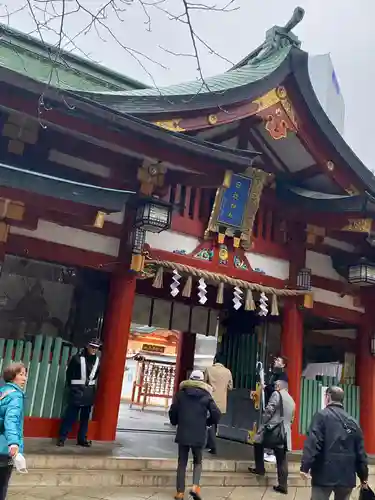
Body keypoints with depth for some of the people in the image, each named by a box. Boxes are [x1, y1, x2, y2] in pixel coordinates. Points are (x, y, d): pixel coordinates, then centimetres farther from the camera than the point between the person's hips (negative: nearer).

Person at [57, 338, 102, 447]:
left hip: (89, 392, 5)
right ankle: (62, 438, 6)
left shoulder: (98, 360, 3)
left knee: (85, 417, 12)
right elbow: (69, 373, -3)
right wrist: (71, 386, -2)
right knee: (71, 415, -3)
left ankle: (82, 439, 21)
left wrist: (93, 385, 6)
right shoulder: (77, 358, -9)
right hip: (77, 390, -4)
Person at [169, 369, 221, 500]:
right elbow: (216, 414, -6)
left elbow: (172, 412, 0)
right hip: (199, 435, 0)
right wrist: (207, 423, 12)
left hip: (183, 434, 1)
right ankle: (195, 486, -4)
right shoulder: (206, 396, 0)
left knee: (182, 463, 12)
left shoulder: (181, 393, 2)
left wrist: (175, 422, 20)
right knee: (198, 461, 16)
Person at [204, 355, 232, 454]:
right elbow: (230, 387, 8)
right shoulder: (228, 372, 1)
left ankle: (213, 448, -3)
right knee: (214, 423, 18)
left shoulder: (209, 370, -6)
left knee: (210, 423, 3)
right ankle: (210, 443, 27)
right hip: (222, 402, 3)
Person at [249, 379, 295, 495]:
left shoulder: (277, 394, -5)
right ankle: (283, 485, 5)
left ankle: (260, 469, 17)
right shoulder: (291, 400, 18)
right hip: (285, 433, 6)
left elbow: (269, 410, -13)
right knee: (282, 460, 7)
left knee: (258, 444, 18)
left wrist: (263, 423, -3)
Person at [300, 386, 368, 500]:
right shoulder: (353, 422, 11)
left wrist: (305, 466, -18)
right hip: (347, 476, 5)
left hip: (325, 475, -5)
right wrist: (364, 477, 21)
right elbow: (360, 452, 12)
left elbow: (312, 443, -16)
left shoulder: (321, 415, -5)